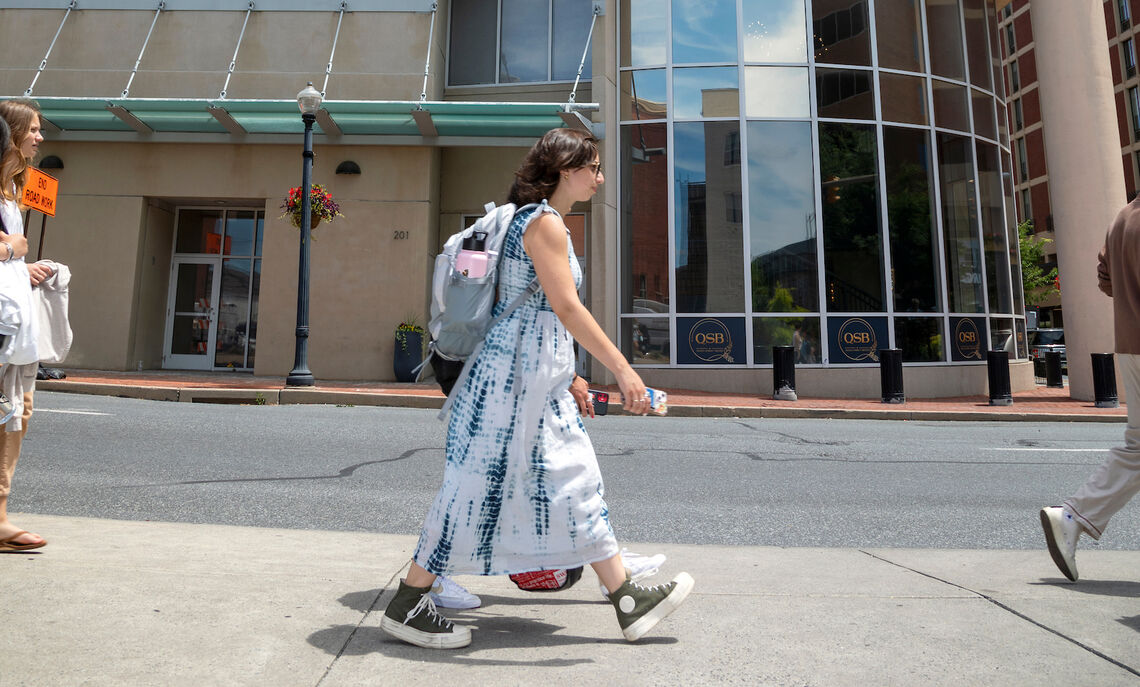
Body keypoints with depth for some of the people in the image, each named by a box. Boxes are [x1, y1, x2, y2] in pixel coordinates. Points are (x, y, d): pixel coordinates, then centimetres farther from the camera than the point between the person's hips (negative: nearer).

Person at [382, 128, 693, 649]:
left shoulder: (541, 221, 19)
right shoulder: (545, 222, -12)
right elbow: (566, 307, -22)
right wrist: (623, 369, -23)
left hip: (540, 383, 11)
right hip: (516, 374, -11)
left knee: (576, 481, 10)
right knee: (481, 484, -3)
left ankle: (630, 603, 20)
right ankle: (405, 607, 13)